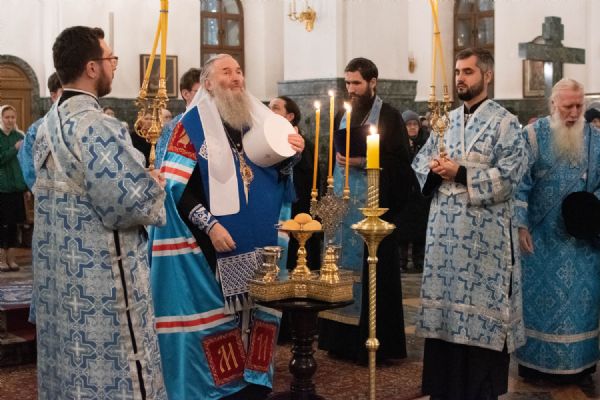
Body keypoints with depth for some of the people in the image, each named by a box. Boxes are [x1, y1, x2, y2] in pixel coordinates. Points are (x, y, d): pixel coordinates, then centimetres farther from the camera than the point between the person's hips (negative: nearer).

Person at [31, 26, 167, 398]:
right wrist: (154, 186, -4)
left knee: (72, 364, 18)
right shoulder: (95, 125, -20)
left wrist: (140, 178, 11)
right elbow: (136, 200, -26)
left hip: (59, 269, 9)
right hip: (100, 274, -9)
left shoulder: (50, 123, 10)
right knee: (112, 370, 1)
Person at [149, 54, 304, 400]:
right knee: (218, 310, 1)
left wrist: (292, 154, -6)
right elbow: (178, 186, -11)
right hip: (215, 241, -5)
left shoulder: (261, 118, 11)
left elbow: (279, 175, 15)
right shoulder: (193, 124, -4)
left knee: (258, 307, 10)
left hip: (259, 240, 5)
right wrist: (209, 225, -19)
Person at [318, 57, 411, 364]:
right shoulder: (341, 116, 15)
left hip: (375, 204, -6)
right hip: (343, 203, 6)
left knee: (373, 270, -5)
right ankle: (342, 339, 14)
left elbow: (400, 164, -8)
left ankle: (374, 343, 3)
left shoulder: (389, 116, -3)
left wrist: (364, 162, -15)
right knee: (343, 265, 6)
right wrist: (331, 196, 12)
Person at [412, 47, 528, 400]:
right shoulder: (445, 121, 14)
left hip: (485, 235, -6)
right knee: (445, 304, 10)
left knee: (480, 305, -1)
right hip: (445, 231, 6)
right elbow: (420, 162, 16)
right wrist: (434, 169, -7)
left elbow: (511, 174, -14)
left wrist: (461, 174, -17)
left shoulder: (505, 122, -5)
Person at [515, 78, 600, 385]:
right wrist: (521, 225, -12)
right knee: (539, 294, 5)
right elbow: (519, 182, -7)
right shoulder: (534, 134, -5)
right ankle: (537, 361, 16)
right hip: (542, 235, -3)